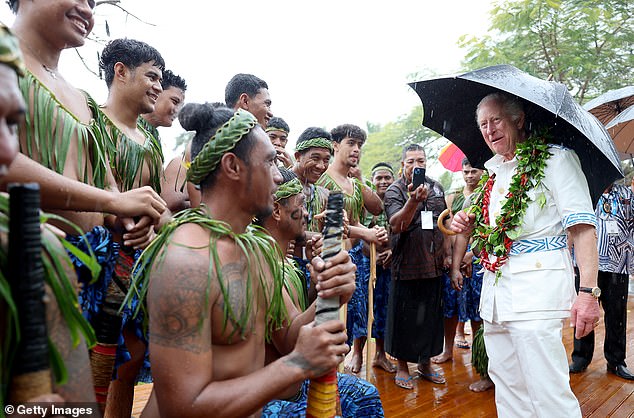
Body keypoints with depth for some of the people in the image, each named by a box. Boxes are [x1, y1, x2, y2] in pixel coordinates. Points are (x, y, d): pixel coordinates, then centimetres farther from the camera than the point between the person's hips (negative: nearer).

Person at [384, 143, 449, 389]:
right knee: (405, 317, 4)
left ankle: (425, 363, 31)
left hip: (434, 265, 5)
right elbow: (396, 225, -22)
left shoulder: (436, 188, 11)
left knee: (431, 315, 14)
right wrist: (413, 201, -36)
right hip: (406, 265, -5)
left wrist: (446, 253, 14)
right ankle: (402, 366, 21)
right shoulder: (395, 191, -7)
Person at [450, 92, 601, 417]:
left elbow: (582, 227, -11)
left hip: (536, 284, -7)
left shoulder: (555, 159, -2)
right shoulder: (494, 173, 19)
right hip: (494, 287, 7)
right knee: (507, 386, 13)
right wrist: (468, 226, 7)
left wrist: (588, 291, -20)